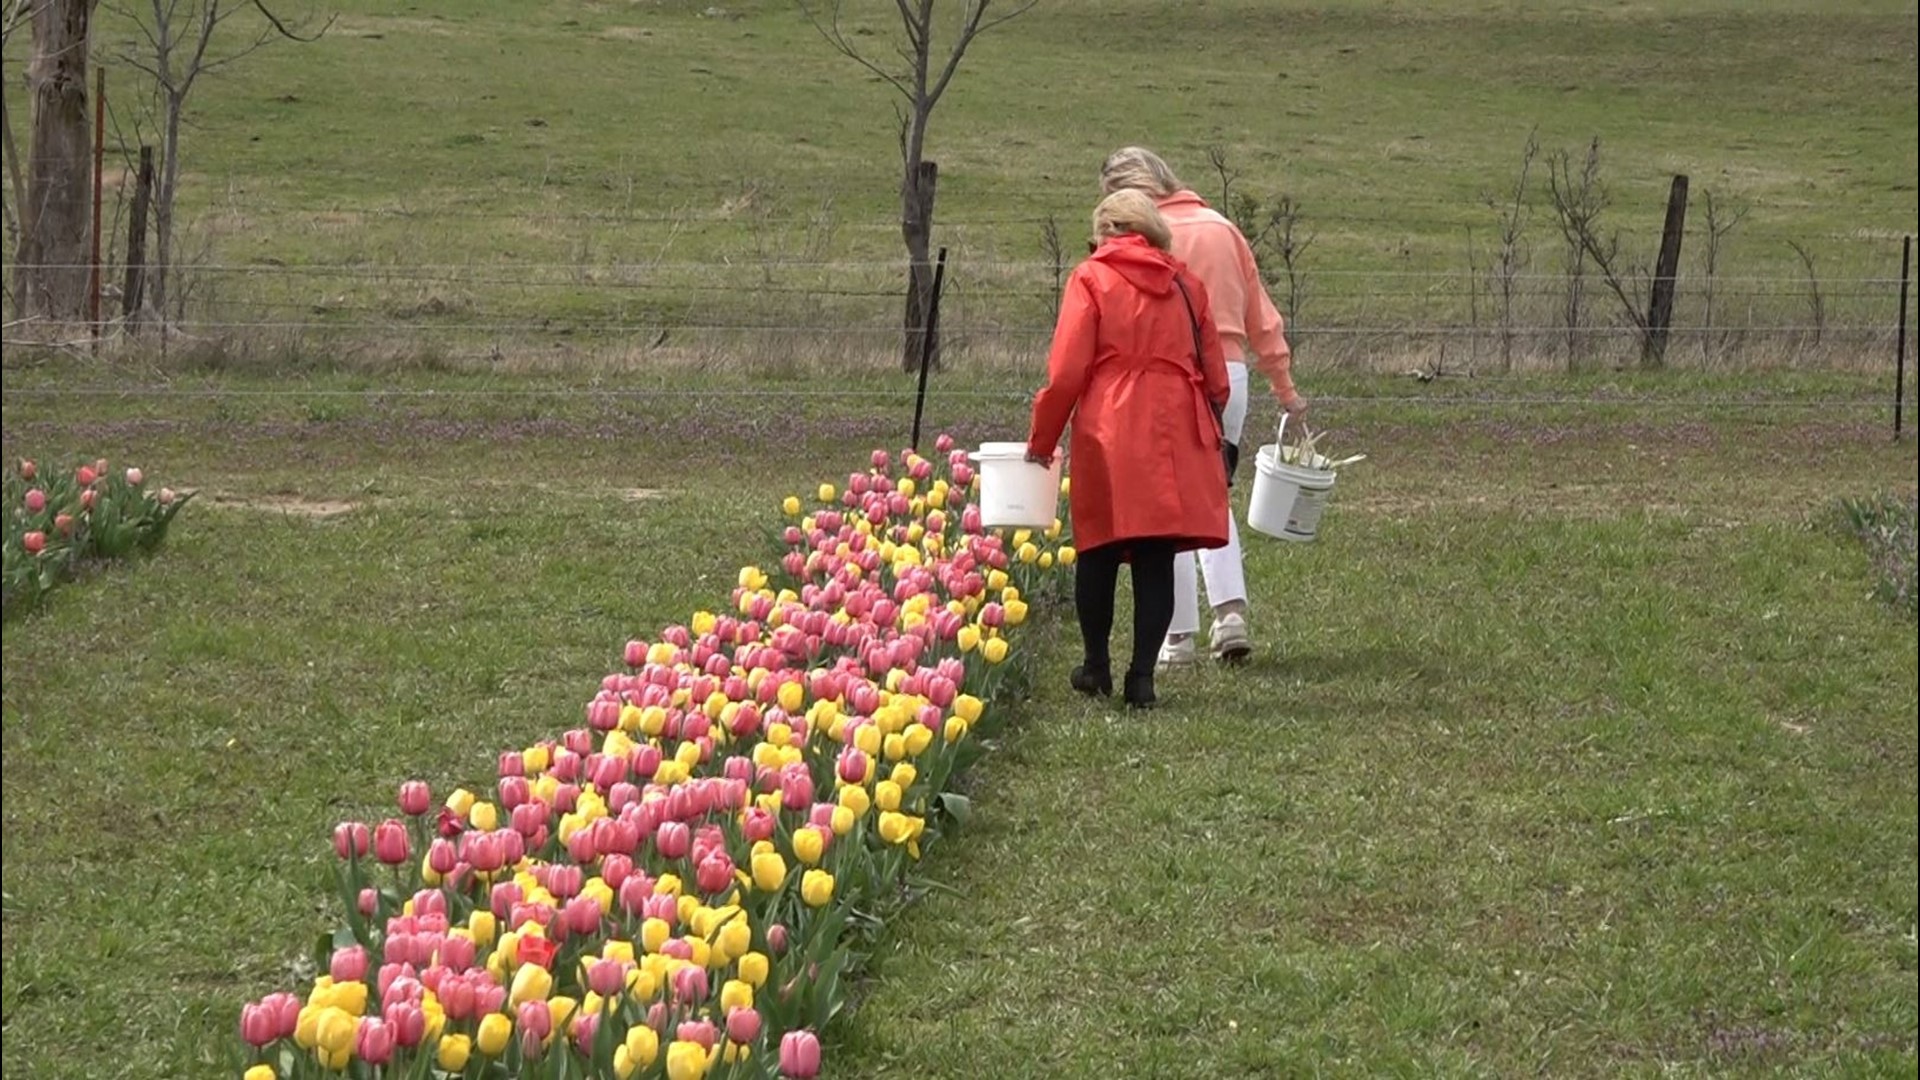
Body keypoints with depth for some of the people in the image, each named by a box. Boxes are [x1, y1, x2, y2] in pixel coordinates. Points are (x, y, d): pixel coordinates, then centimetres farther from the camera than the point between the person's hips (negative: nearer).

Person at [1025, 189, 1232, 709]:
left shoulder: (1092, 279, 2)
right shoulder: (1186, 285, 13)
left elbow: (1066, 372, -4)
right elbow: (1215, 378, 14)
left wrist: (1041, 441, 5)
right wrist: (1206, 430, 27)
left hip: (1110, 436, -3)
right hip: (1178, 439, 3)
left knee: (1098, 553, 11)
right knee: (1158, 559, 3)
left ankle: (1097, 666, 20)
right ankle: (1142, 675, -1)